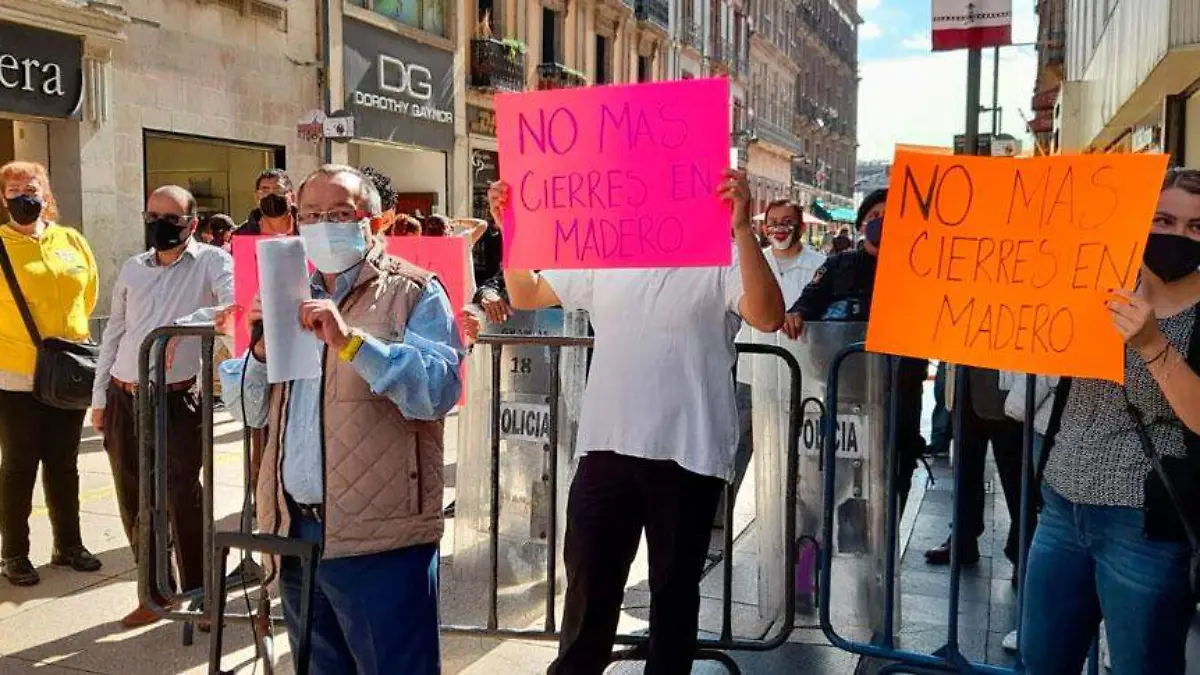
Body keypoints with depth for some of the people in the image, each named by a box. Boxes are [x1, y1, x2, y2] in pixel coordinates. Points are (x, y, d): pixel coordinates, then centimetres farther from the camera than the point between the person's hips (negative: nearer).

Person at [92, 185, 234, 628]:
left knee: (182, 501, -3)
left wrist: (183, 326, -32)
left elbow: (235, 305, -21)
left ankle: (198, 595, 13)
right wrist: (100, 396, 13)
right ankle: (155, 594, 27)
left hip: (175, 399, -6)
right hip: (122, 398, 6)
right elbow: (114, 333, 16)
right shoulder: (133, 268, 12)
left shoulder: (212, 261, -4)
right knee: (134, 502, 12)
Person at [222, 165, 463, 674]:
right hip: (295, 530, 7)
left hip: (379, 537, -6)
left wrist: (350, 340, -27)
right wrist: (262, 348, -5)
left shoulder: (413, 293, -5)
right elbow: (247, 410, 13)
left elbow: (437, 391, -21)